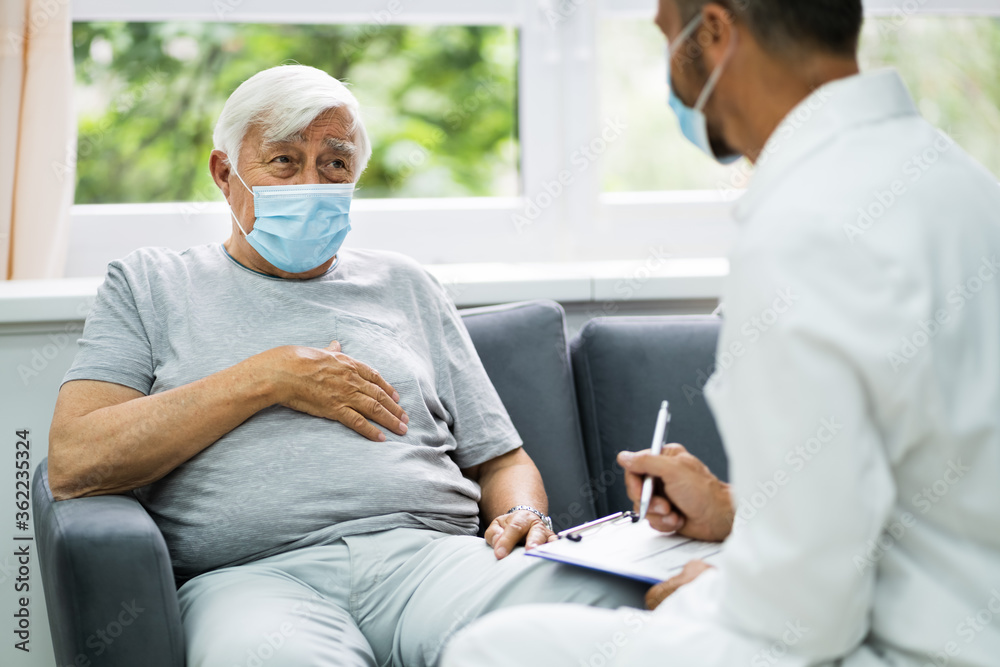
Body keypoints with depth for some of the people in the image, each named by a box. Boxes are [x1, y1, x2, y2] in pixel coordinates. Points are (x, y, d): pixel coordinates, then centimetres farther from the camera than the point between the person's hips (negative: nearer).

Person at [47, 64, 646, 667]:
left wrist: (524, 518, -2)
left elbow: (501, 461, 24)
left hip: (430, 550, 3)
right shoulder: (152, 285, 18)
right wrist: (264, 379, -1)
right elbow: (74, 464, 2)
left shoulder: (404, 285, 26)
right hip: (254, 575, -2)